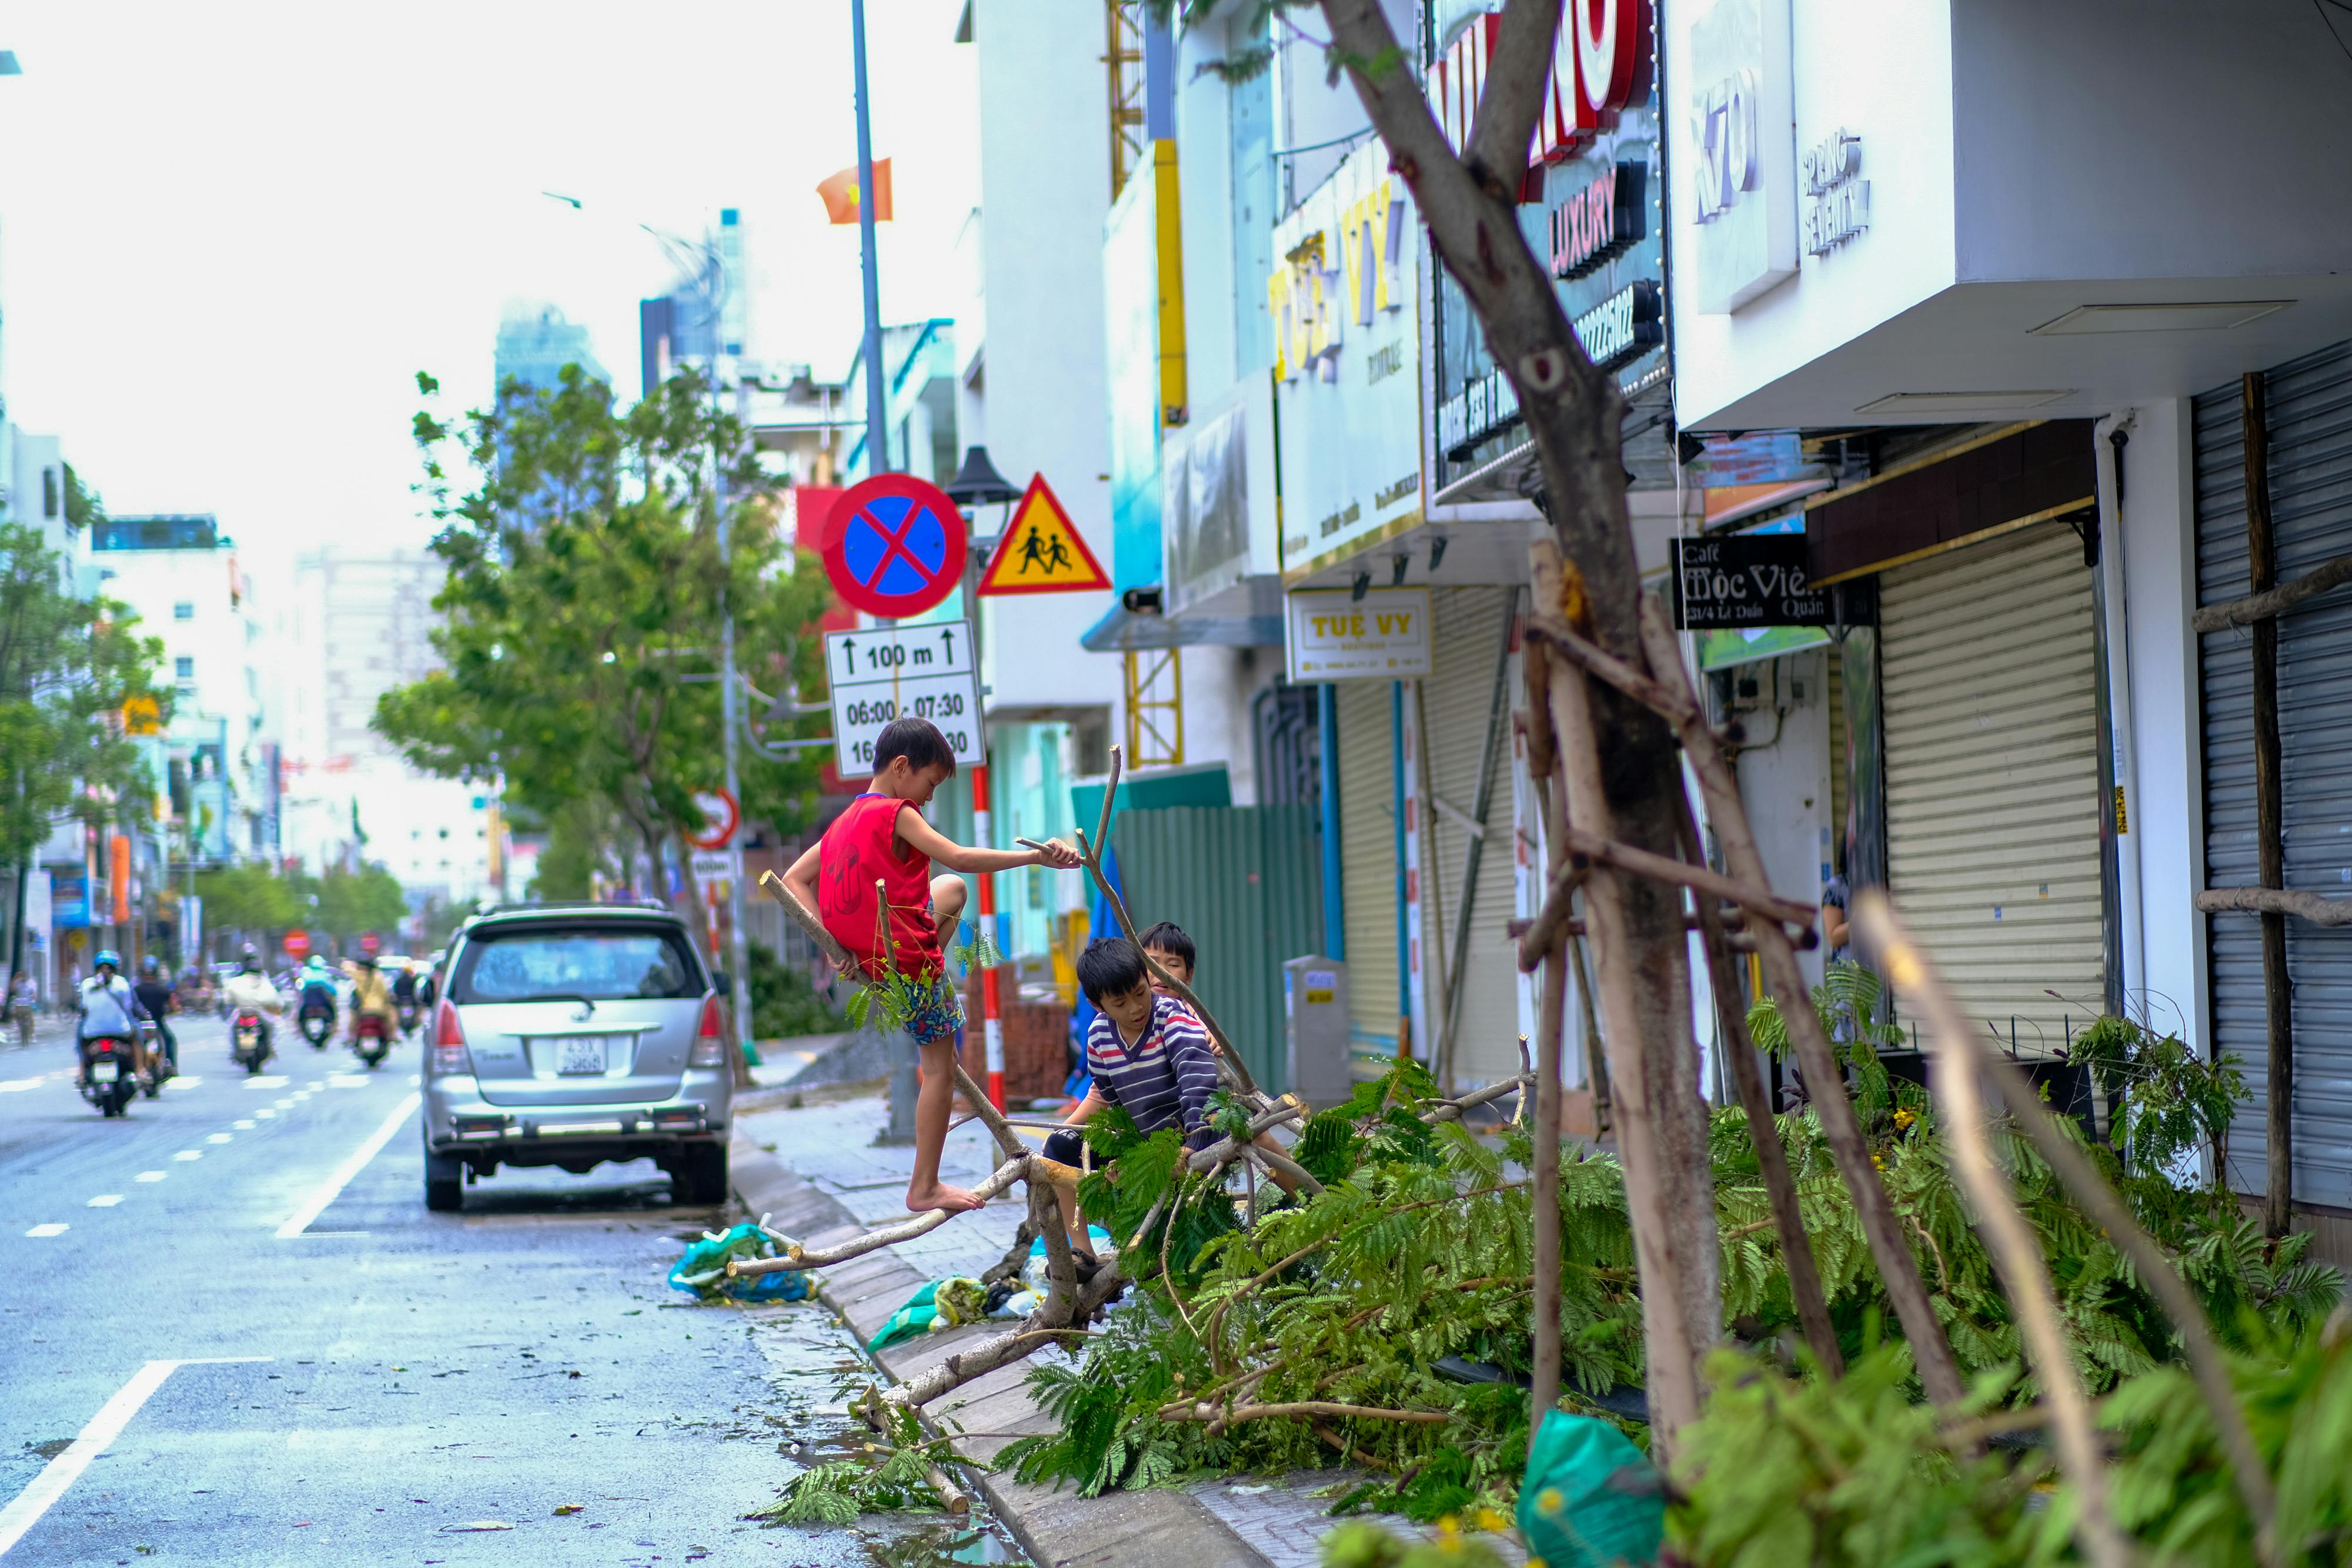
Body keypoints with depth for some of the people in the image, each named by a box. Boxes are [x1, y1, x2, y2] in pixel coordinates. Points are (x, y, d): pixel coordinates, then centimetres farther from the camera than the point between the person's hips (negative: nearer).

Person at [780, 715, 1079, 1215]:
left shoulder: (847, 820, 10)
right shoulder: (896, 815, -14)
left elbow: (793, 880, 8)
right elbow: (958, 857, -24)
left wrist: (834, 939, -1)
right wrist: (1036, 856, -24)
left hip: (868, 951, 9)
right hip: (910, 962, -9)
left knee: (952, 890, 31)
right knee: (941, 1067, 2)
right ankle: (925, 1188, 4)